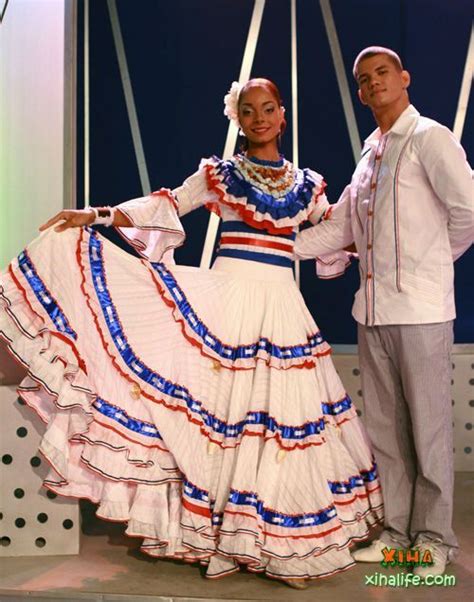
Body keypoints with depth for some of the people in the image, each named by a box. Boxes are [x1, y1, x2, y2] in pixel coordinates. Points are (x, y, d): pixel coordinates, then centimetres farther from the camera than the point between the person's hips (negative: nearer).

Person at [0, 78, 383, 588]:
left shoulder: (307, 185, 13)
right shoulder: (218, 174, 8)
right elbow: (165, 206, 4)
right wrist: (98, 215, -4)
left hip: (281, 306, 2)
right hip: (227, 298, -2)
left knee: (285, 418, -1)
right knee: (222, 413, -4)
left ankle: (288, 542, 10)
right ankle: (224, 535, 8)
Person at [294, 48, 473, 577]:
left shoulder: (428, 138, -4)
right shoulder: (370, 150, 17)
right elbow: (339, 226, 17)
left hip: (420, 308, -7)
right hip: (372, 308, 7)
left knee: (427, 424, 2)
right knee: (383, 425, 12)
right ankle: (396, 529, 25)